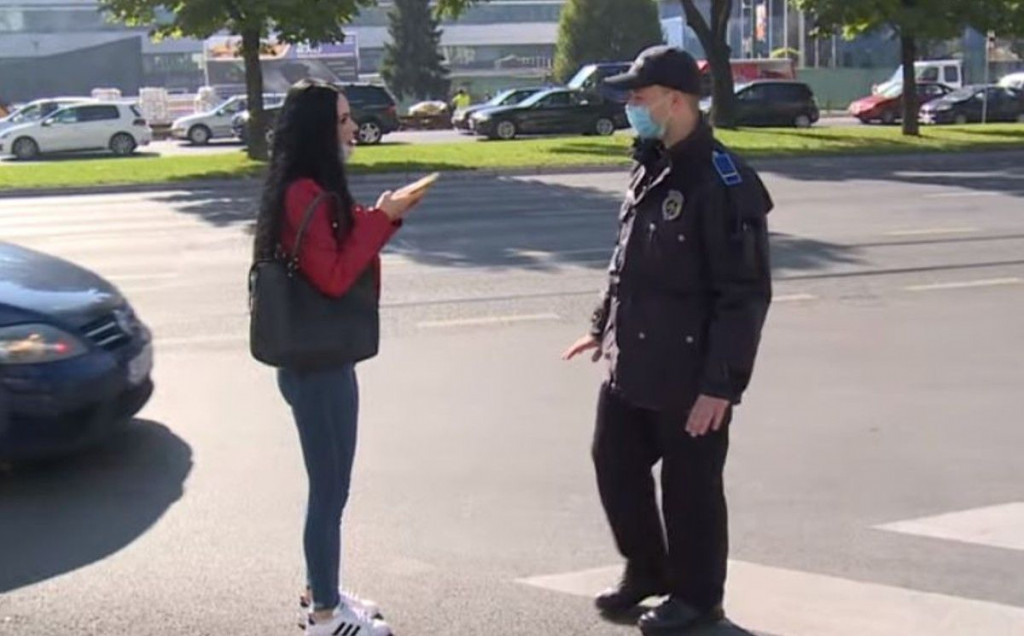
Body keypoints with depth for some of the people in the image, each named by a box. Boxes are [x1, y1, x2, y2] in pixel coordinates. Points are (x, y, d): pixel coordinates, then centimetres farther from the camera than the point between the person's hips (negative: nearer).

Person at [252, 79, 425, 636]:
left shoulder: (314, 190, 12)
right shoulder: (304, 194, -19)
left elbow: (345, 253, 15)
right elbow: (333, 276, -23)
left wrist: (383, 218, 2)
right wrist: (381, 219, -18)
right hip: (319, 364, -10)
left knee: (327, 486, 19)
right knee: (330, 490, 0)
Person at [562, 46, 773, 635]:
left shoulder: (725, 183, -19)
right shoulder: (650, 170, 9)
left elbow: (745, 295, -20)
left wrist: (721, 383, -21)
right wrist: (604, 326, 22)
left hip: (689, 375, -8)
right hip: (630, 364, 9)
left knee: (690, 486, 6)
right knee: (615, 466, 16)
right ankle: (645, 570, 38)